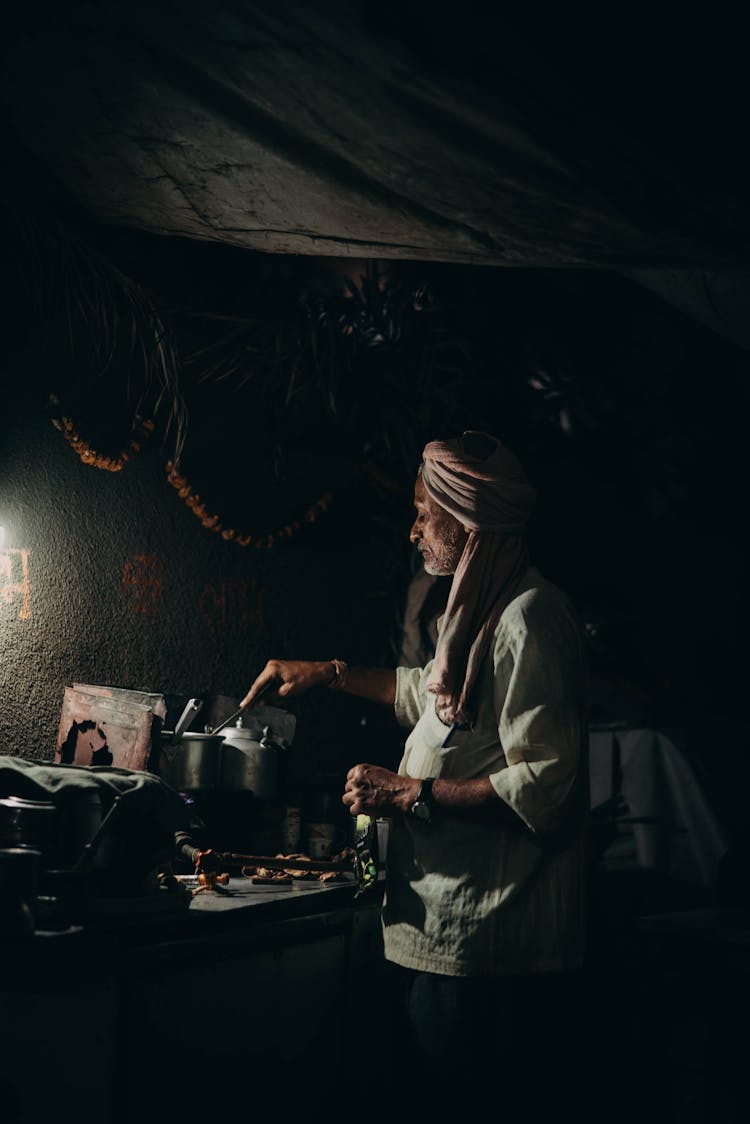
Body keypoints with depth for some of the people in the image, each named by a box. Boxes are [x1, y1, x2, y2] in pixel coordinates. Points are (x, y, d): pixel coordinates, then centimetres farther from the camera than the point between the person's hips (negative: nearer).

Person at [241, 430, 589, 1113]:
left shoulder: (529, 616, -17)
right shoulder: (485, 609, 16)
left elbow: (545, 787, -23)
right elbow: (431, 693, 36)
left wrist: (412, 794, -17)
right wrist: (330, 673, 29)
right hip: (447, 925, 10)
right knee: (416, 1084, 14)